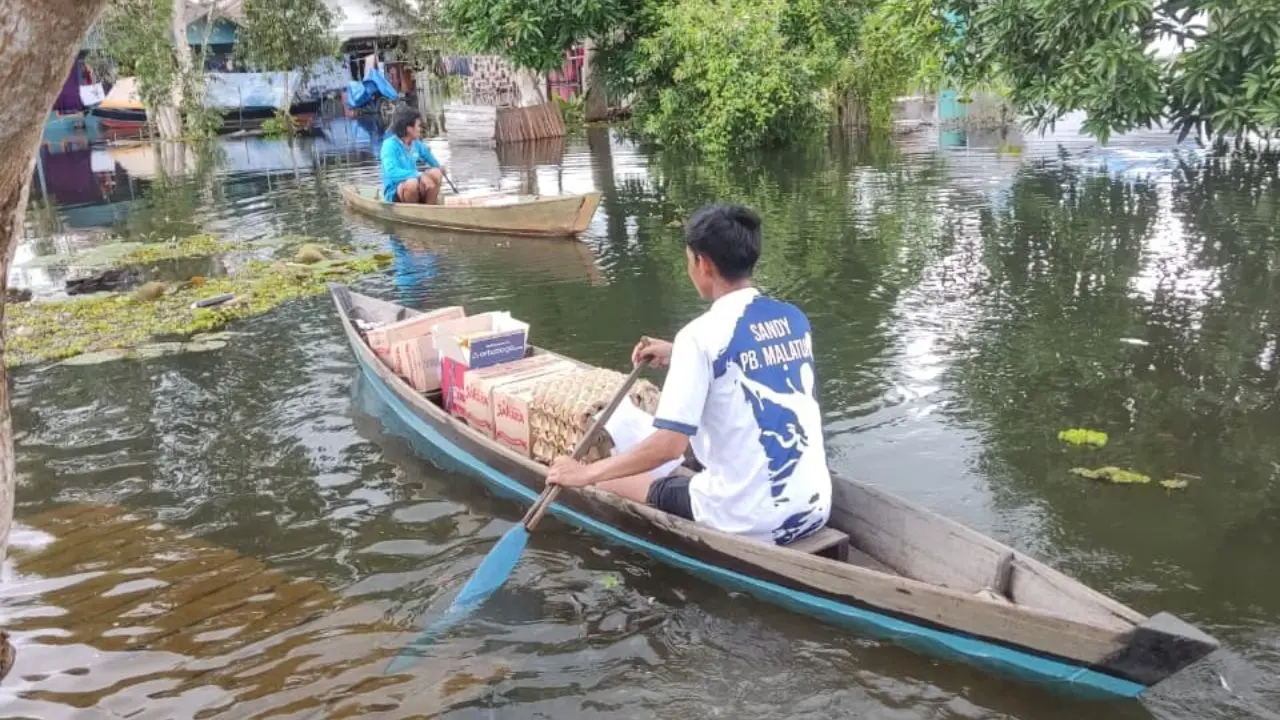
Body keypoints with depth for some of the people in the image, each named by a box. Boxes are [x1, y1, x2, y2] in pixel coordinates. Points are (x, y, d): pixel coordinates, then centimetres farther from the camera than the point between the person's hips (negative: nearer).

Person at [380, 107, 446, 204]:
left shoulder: (417, 144, 5)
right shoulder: (390, 145, -15)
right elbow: (392, 172, -30)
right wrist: (419, 175, -34)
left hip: (417, 192, 7)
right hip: (395, 193, -7)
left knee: (436, 173, -15)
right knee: (412, 183, -35)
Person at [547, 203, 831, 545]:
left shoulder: (701, 334, -15)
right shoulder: (796, 319, 4)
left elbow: (669, 445, -20)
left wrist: (586, 473, -8)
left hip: (747, 521, -7)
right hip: (815, 511, 7)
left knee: (613, 481, 14)